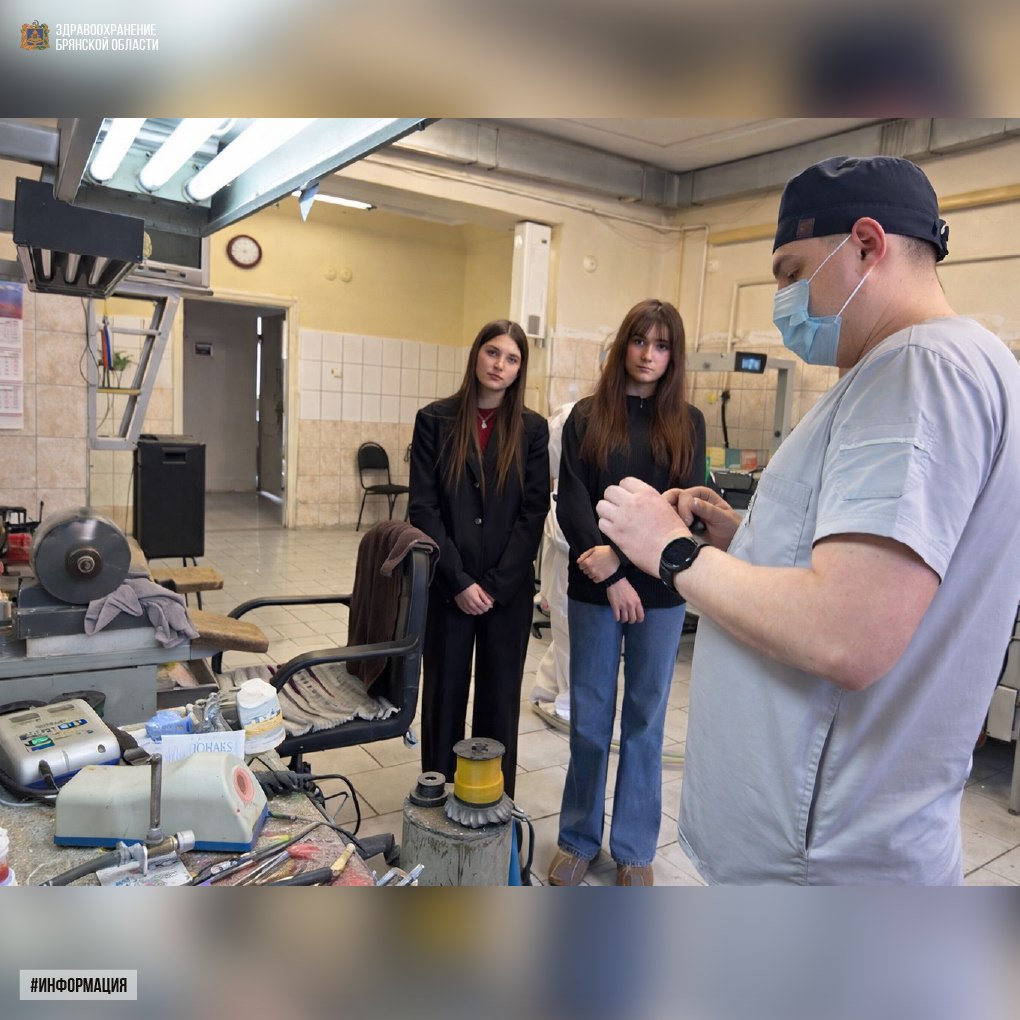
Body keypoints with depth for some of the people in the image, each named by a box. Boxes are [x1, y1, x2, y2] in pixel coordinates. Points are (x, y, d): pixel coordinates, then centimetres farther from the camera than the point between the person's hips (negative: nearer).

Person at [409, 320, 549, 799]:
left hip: (509, 590, 1)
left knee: (500, 699, 10)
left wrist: (495, 584, -10)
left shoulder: (532, 428, 2)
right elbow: (423, 507, -5)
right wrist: (460, 581, -12)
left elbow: (534, 511, -2)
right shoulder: (435, 420, 0)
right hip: (447, 587, 0)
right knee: (444, 695, 11)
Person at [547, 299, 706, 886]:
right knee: (590, 720, 10)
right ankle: (579, 840, 29)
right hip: (594, 590, 0)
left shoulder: (688, 423, 4)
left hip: (659, 592, 1)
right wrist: (610, 576, -14)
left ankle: (635, 849, 28)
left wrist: (619, 552, -17)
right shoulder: (588, 417, 2)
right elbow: (572, 503, -6)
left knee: (646, 721, 11)